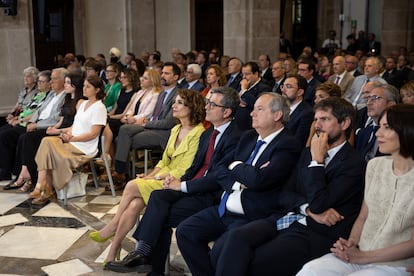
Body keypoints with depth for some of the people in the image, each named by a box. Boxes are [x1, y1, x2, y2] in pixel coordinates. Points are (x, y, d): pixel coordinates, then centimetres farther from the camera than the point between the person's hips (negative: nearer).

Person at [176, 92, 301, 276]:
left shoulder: (287, 146, -13)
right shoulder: (248, 137, 13)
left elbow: (258, 180, -25)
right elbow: (221, 171, 12)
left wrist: (236, 166, -6)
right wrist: (237, 184, -9)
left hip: (251, 216, -8)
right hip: (224, 209, 8)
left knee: (220, 250, -27)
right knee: (184, 231, -3)